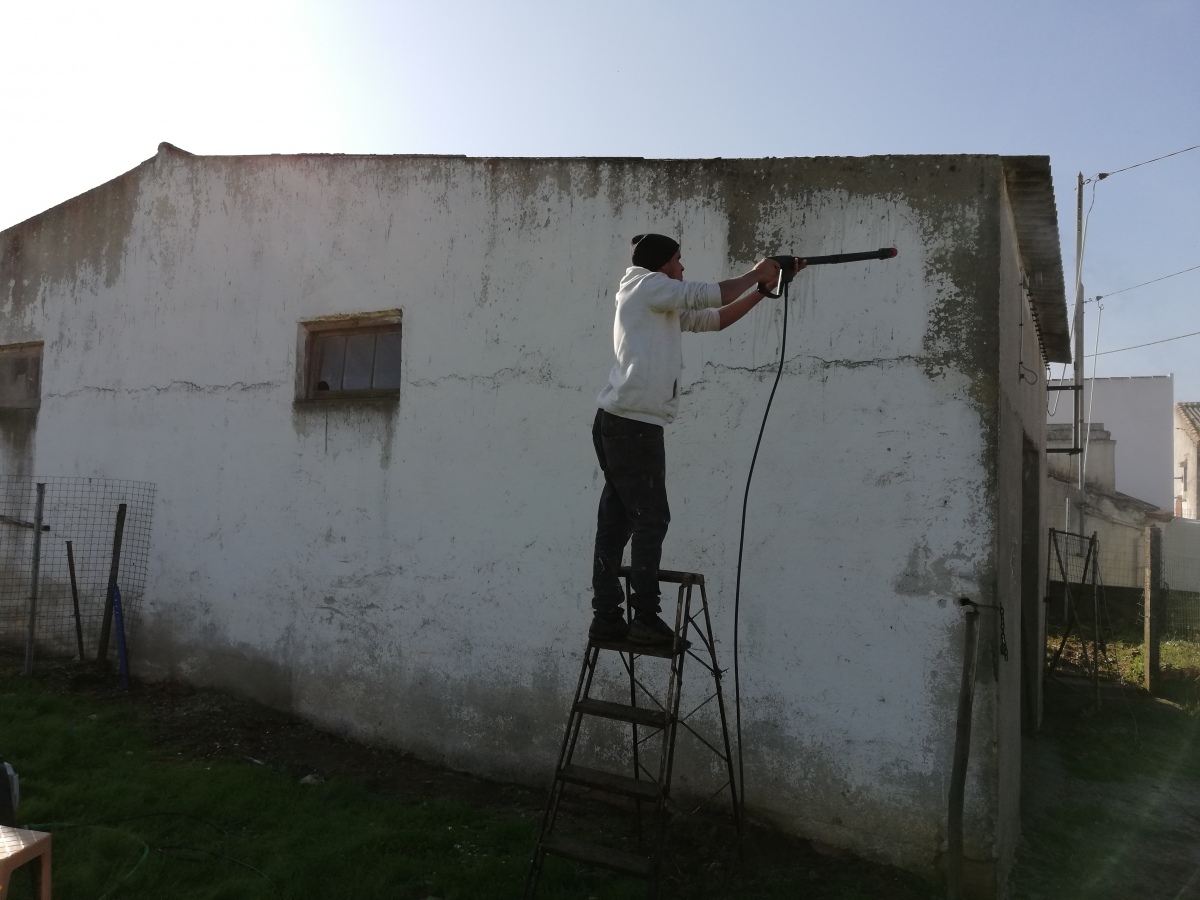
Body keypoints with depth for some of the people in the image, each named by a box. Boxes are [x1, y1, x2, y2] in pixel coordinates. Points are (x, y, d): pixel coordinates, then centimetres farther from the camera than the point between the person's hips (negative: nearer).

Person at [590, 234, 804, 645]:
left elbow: (715, 318, 28)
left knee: (618, 520, 6)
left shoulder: (664, 306, 26)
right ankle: (645, 618, -3)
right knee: (651, 518, -6)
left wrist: (764, 288, 26)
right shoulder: (646, 284, 0)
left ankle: (606, 617, 9)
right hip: (633, 423, -9)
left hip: (620, 423, 9)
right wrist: (754, 274, 13)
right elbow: (709, 295, -3)